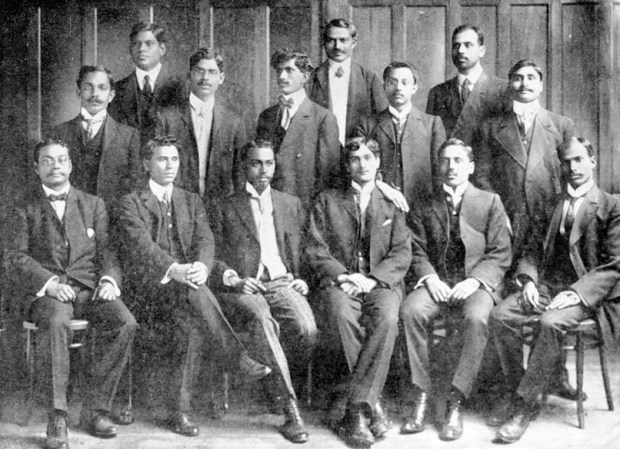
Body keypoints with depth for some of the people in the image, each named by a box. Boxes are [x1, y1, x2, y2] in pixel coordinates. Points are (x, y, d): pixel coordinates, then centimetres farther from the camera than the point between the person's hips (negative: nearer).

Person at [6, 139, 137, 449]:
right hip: (46, 291, -2)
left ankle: (96, 409, -17)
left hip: (90, 287, 2)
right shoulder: (25, 209, 14)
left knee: (124, 323, -27)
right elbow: (16, 258, 2)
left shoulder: (93, 205, 21)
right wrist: (49, 282, -16)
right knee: (55, 323, -37)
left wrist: (109, 279, -7)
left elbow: (106, 251, 15)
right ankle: (56, 419, -30)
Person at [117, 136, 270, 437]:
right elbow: (141, 246, -10)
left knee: (194, 328, -29)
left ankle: (182, 410, -23)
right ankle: (238, 359, -32)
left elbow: (205, 240, 3)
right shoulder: (131, 203, 8)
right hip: (152, 287, -3)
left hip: (188, 282, 3)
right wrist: (173, 270, -29)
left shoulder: (192, 201, 20)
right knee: (194, 297, -35)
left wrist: (201, 266, -22)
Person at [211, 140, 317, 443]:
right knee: (262, 321, -36)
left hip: (282, 283, 2)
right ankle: (290, 409, -31)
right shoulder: (225, 207, 15)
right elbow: (213, 257, 8)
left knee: (306, 328, -29)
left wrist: (300, 278, 2)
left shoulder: (291, 204, 24)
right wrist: (233, 279, -10)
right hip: (242, 288, -2)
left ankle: (278, 384, 0)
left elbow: (305, 251, 22)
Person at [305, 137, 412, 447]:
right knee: (341, 313, -35)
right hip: (338, 282, 0)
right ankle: (371, 401, -24)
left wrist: (371, 278, -11)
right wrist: (343, 276, -12)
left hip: (381, 282, 0)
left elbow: (402, 254, 7)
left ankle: (355, 409, -29)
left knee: (387, 318, -34)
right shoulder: (327, 201, 17)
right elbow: (315, 251, 6)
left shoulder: (392, 204, 18)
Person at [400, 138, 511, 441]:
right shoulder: (425, 209, 17)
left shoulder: (490, 202, 10)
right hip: (437, 282, 2)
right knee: (410, 310, -30)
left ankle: (456, 404, -27)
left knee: (476, 317, -35)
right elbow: (418, 253, 9)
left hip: (478, 282, -2)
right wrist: (430, 278, -12)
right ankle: (420, 398, -23)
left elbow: (500, 254, 2)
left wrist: (473, 281, -14)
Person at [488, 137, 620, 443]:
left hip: (584, 294, -4)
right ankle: (514, 394, -10)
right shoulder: (550, 204, 17)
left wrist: (576, 293, -18)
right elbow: (533, 250, 16)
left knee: (551, 323, -34)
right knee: (500, 316, -22)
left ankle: (525, 404, -23)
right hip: (544, 286, 5)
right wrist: (529, 280, -6)